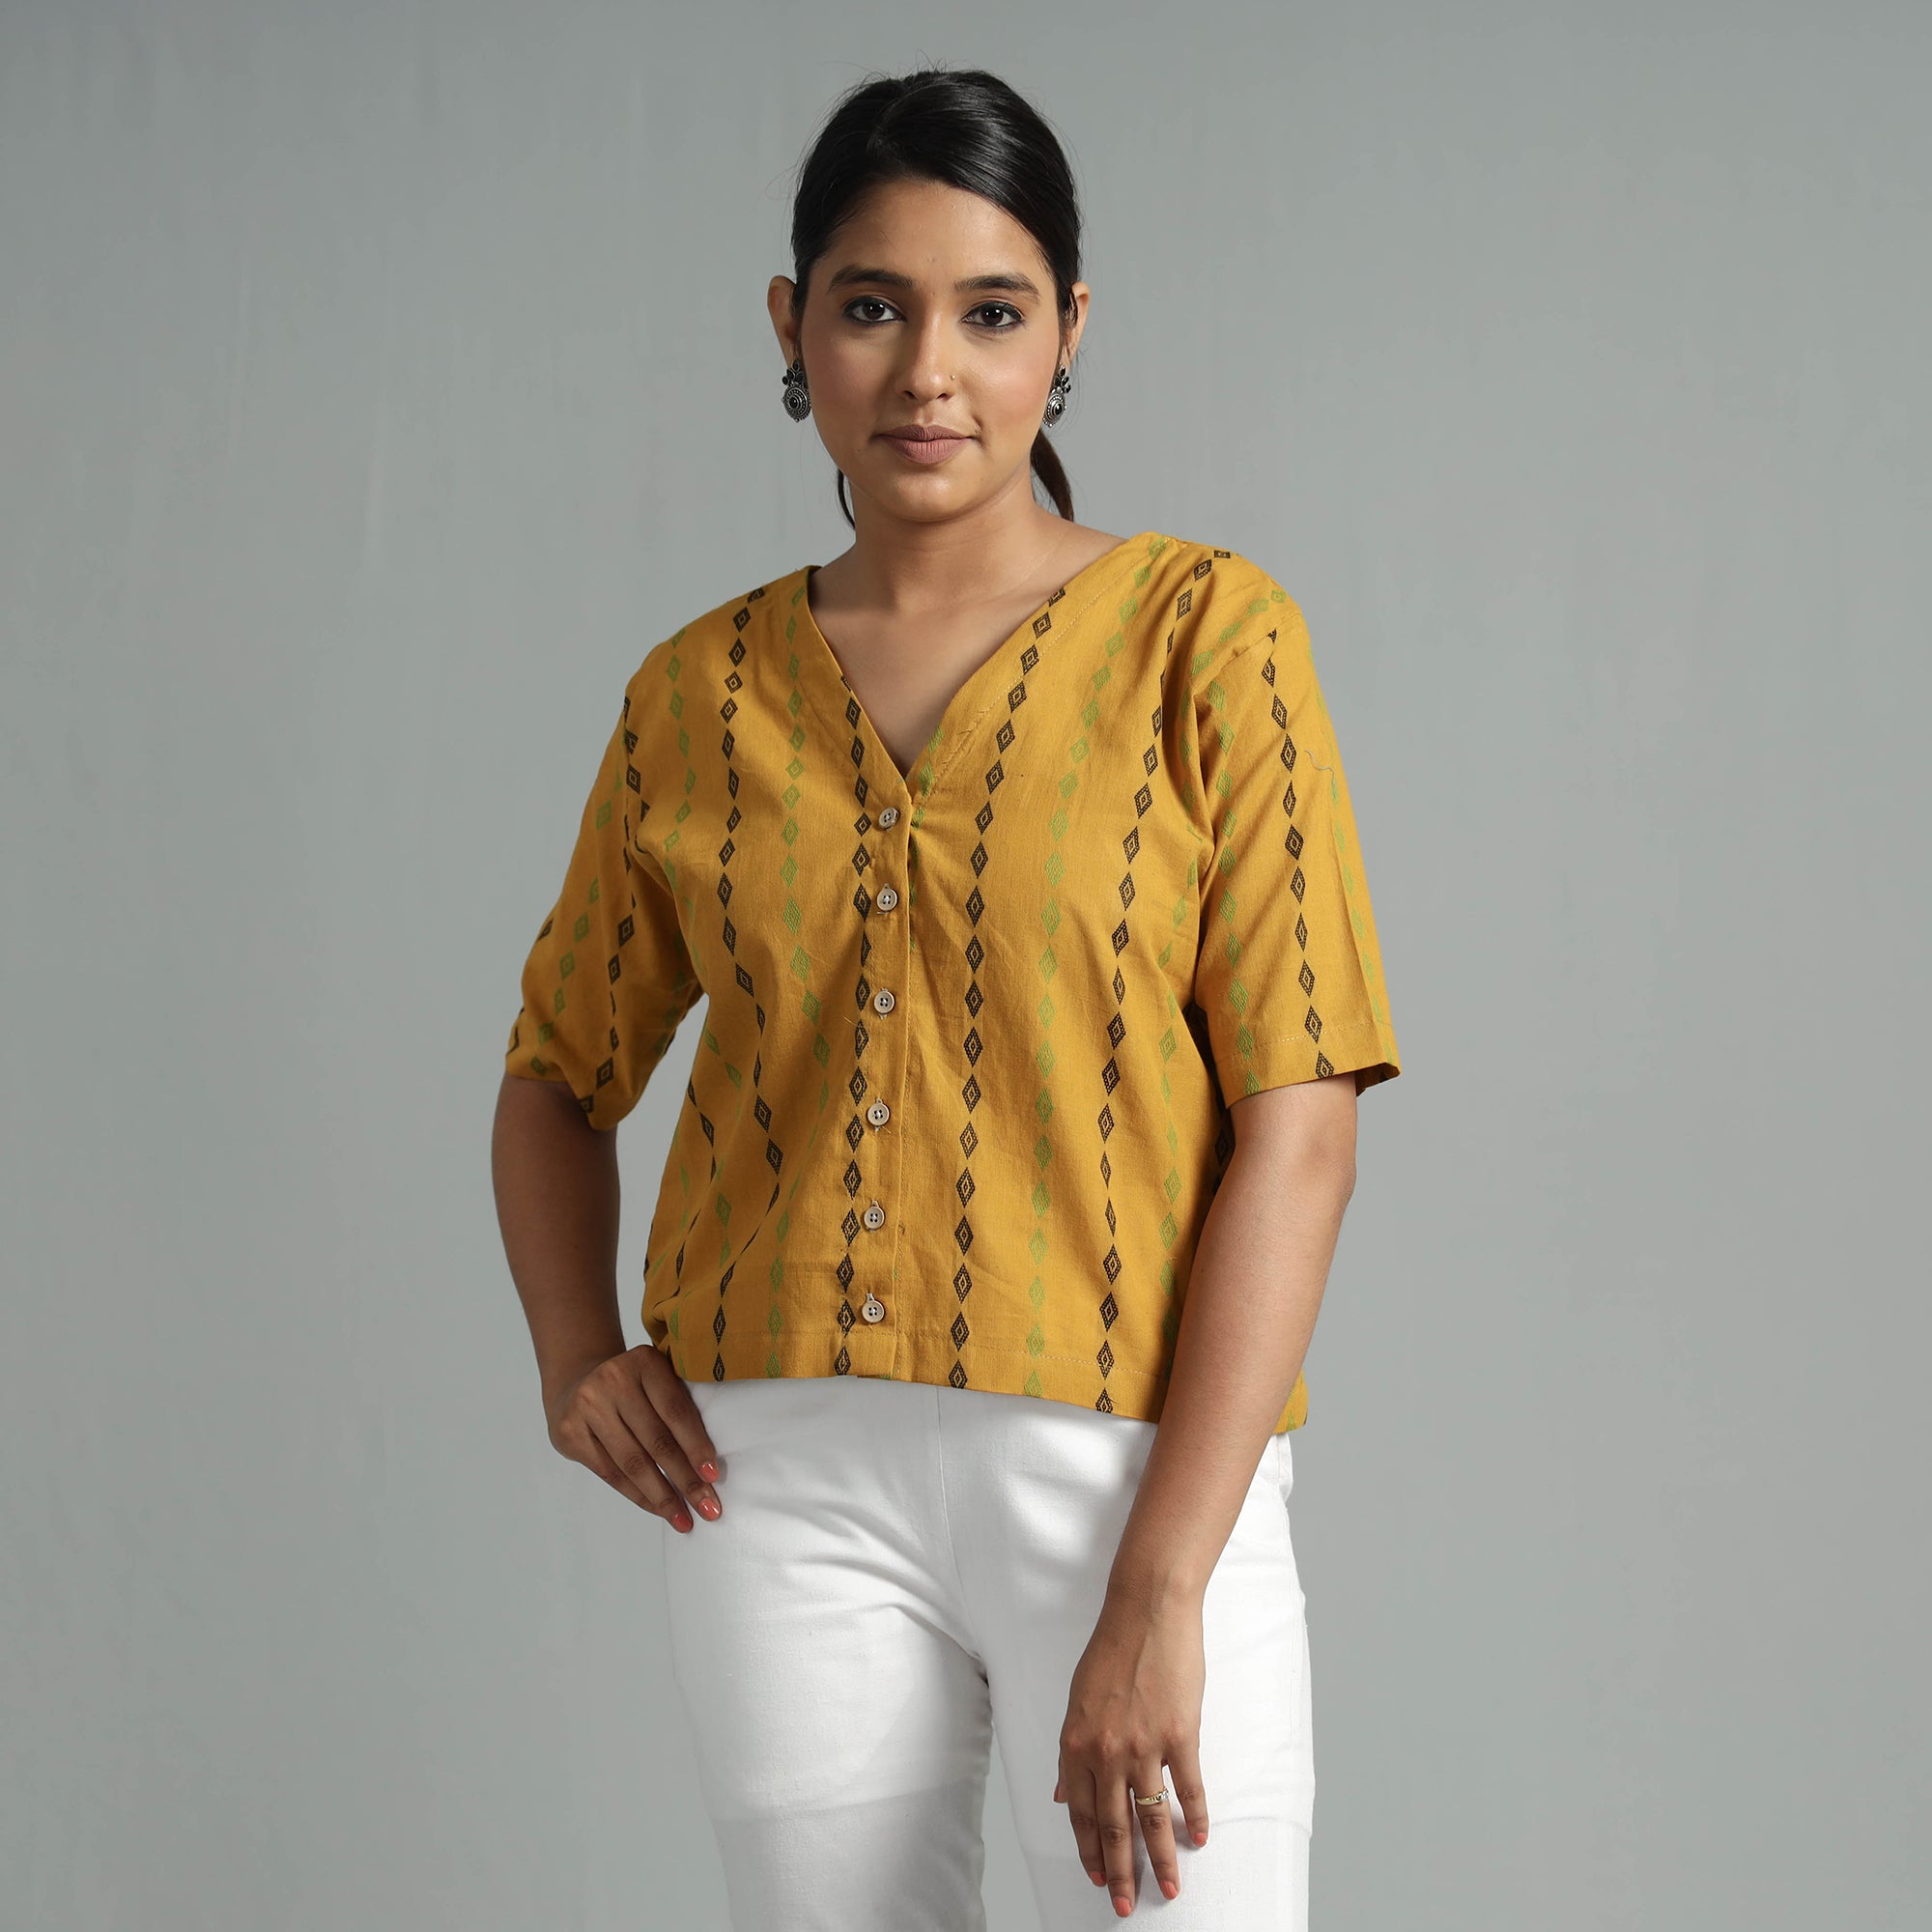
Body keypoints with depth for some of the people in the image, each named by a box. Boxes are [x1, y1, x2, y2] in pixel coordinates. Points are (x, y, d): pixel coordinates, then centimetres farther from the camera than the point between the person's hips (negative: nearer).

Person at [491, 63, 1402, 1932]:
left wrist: (1157, 1595, -14)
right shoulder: (700, 694, 9)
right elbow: (560, 1073, 22)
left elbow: (1298, 1117, -7)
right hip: (785, 1479, 3)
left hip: (1139, 1471, -2)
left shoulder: (1203, 633, -1)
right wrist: (576, 1352, 2)